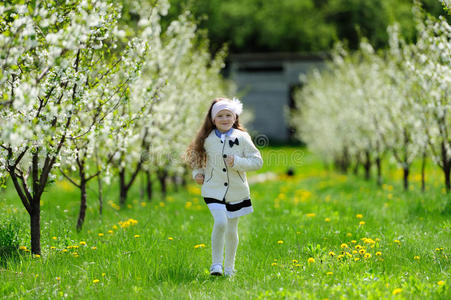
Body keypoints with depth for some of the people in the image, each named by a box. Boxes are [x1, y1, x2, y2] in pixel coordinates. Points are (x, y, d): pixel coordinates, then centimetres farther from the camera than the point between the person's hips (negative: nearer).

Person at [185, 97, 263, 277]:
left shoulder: (242, 138, -4)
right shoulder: (207, 139, 0)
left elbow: (257, 161, -3)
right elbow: (196, 156, 19)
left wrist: (237, 162, -17)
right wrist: (197, 173, 2)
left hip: (237, 192, 1)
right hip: (214, 190, -1)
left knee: (231, 230, 9)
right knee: (220, 223, -21)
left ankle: (229, 267, 26)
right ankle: (216, 264, -9)